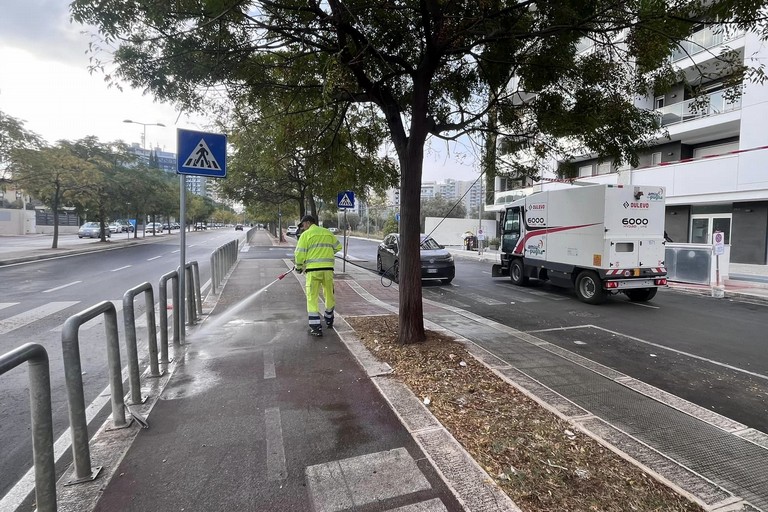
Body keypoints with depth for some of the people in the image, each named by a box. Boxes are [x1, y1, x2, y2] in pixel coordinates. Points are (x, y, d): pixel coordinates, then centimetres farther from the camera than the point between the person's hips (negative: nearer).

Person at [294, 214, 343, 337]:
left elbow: (299, 253, -6)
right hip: (328, 269, 5)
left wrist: (299, 267, 10)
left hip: (313, 270, -4)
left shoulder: (306, 234, -2)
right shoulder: (328, 233, 12)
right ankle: (329, 320, 38)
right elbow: (338, 247, 21)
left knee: (312, 298, 3)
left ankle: (316, 327, 0)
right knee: (329, 295, 19)